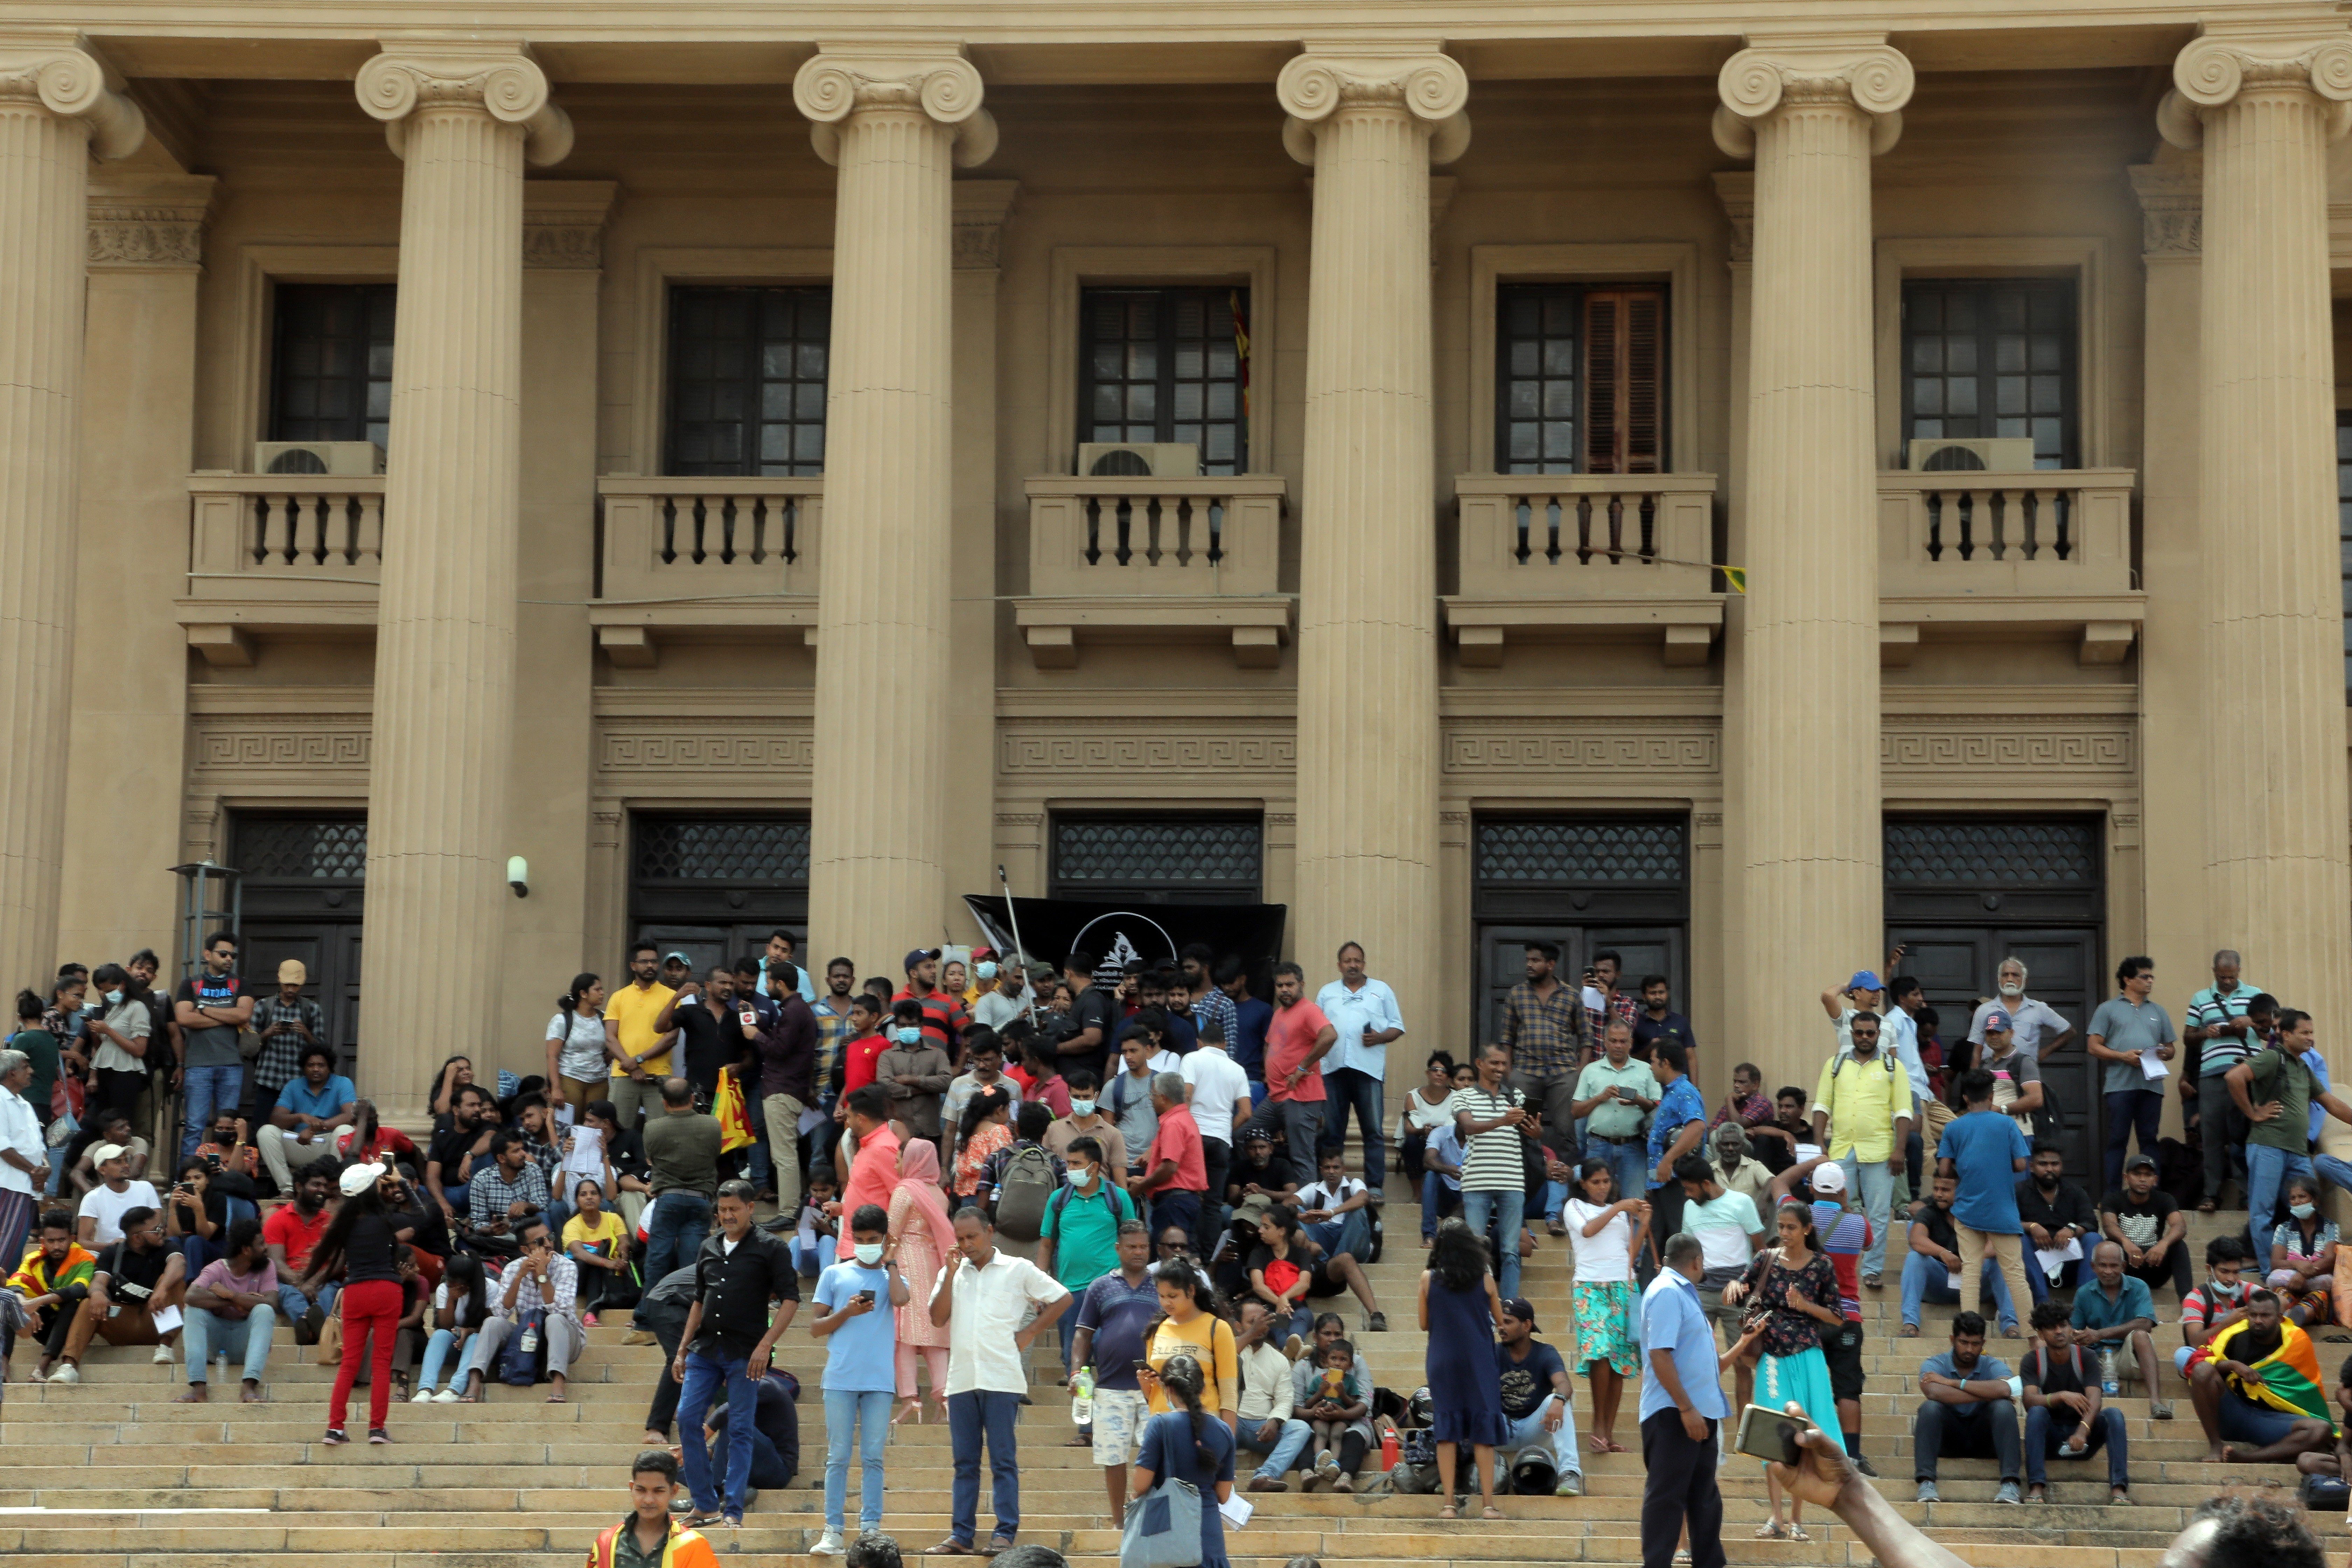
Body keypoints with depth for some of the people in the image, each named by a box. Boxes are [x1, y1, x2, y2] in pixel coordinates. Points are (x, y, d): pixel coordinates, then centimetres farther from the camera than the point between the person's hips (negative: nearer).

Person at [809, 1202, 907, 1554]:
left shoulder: (892, 1276, 10)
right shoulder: (835, 1274, 8)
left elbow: (901, 1299, -14)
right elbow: (816, 1327, 7)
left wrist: (889, 1262, -2)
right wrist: (846, 1312, -10)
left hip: (880, 1381, 0)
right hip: (840, 1379, 0)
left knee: (873, 1458, 3)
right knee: (838, 1457, 1)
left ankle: (870, 1529, 6)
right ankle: (833, 1531, 2)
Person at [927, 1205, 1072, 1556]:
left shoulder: (1018, 1270, 4)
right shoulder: (953, 1272, 13)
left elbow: (1062, 1299, 7)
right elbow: (938, 1318, 2)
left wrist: (1029, 1334, 2)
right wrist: (951, 1274, -4)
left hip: (1001, 1379, -4)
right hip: (961, 1379, 4)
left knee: (1003, 1460, -4)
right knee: (965, 1462, 6)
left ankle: (1005, 1533, -2)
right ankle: (961, 1535, 7)